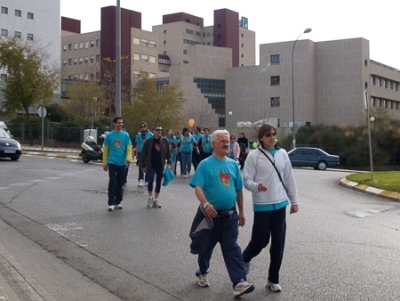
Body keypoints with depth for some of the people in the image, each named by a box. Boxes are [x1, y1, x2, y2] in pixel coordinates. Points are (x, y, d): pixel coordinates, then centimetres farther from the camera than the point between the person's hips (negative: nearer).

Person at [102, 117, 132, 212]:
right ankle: (111, 203, -3)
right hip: (112, 163, -2)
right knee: (113, 183, -7)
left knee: (120, 183, 9)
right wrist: (104, 163, 3)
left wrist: (128, 157, -20)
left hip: (122, 163, 2)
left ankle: (118, 202, 21)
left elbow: (129, 148, -1)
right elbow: (105, 150, 4)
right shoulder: (109, 135, 0)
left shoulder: (126, 135, 3)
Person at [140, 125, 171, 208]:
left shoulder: (165, 141, 1)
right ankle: (150, 198, 10)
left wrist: (168, 163, -2)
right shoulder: (148, 141, -3)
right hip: (151, 165, -2)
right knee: (150, 180, -12)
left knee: (159, 182, 7)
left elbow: (168, 152, 6)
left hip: (160, 165, 2)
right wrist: (143, 166, 0)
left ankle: (156, 200, 18)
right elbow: (144, 154, 1)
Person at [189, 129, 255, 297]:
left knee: (232, 249, -2)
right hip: (211, 214, -3)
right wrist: (205, 204, -33)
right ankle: (203, 273, 37)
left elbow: (239, 190, 14)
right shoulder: (205, 164, -7)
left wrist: (241, 211, 15)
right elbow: (198, 187, -16)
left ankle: (239, 282, -7)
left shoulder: (233, 164, 8)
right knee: (206, 246, 14)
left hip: (230, 214, 3)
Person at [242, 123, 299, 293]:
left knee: (278, 243, 7)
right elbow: (247, 180, -10)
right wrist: (257, 186, -30)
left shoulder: (282, 154, 5)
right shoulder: (254, 156, -8)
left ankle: (273, 280, 20)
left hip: (280, 204, 4)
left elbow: (289, 178, 10)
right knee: (260, 240, 4)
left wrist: (294, 200, 11)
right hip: (262, 205, -4)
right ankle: (245, 259, 37)